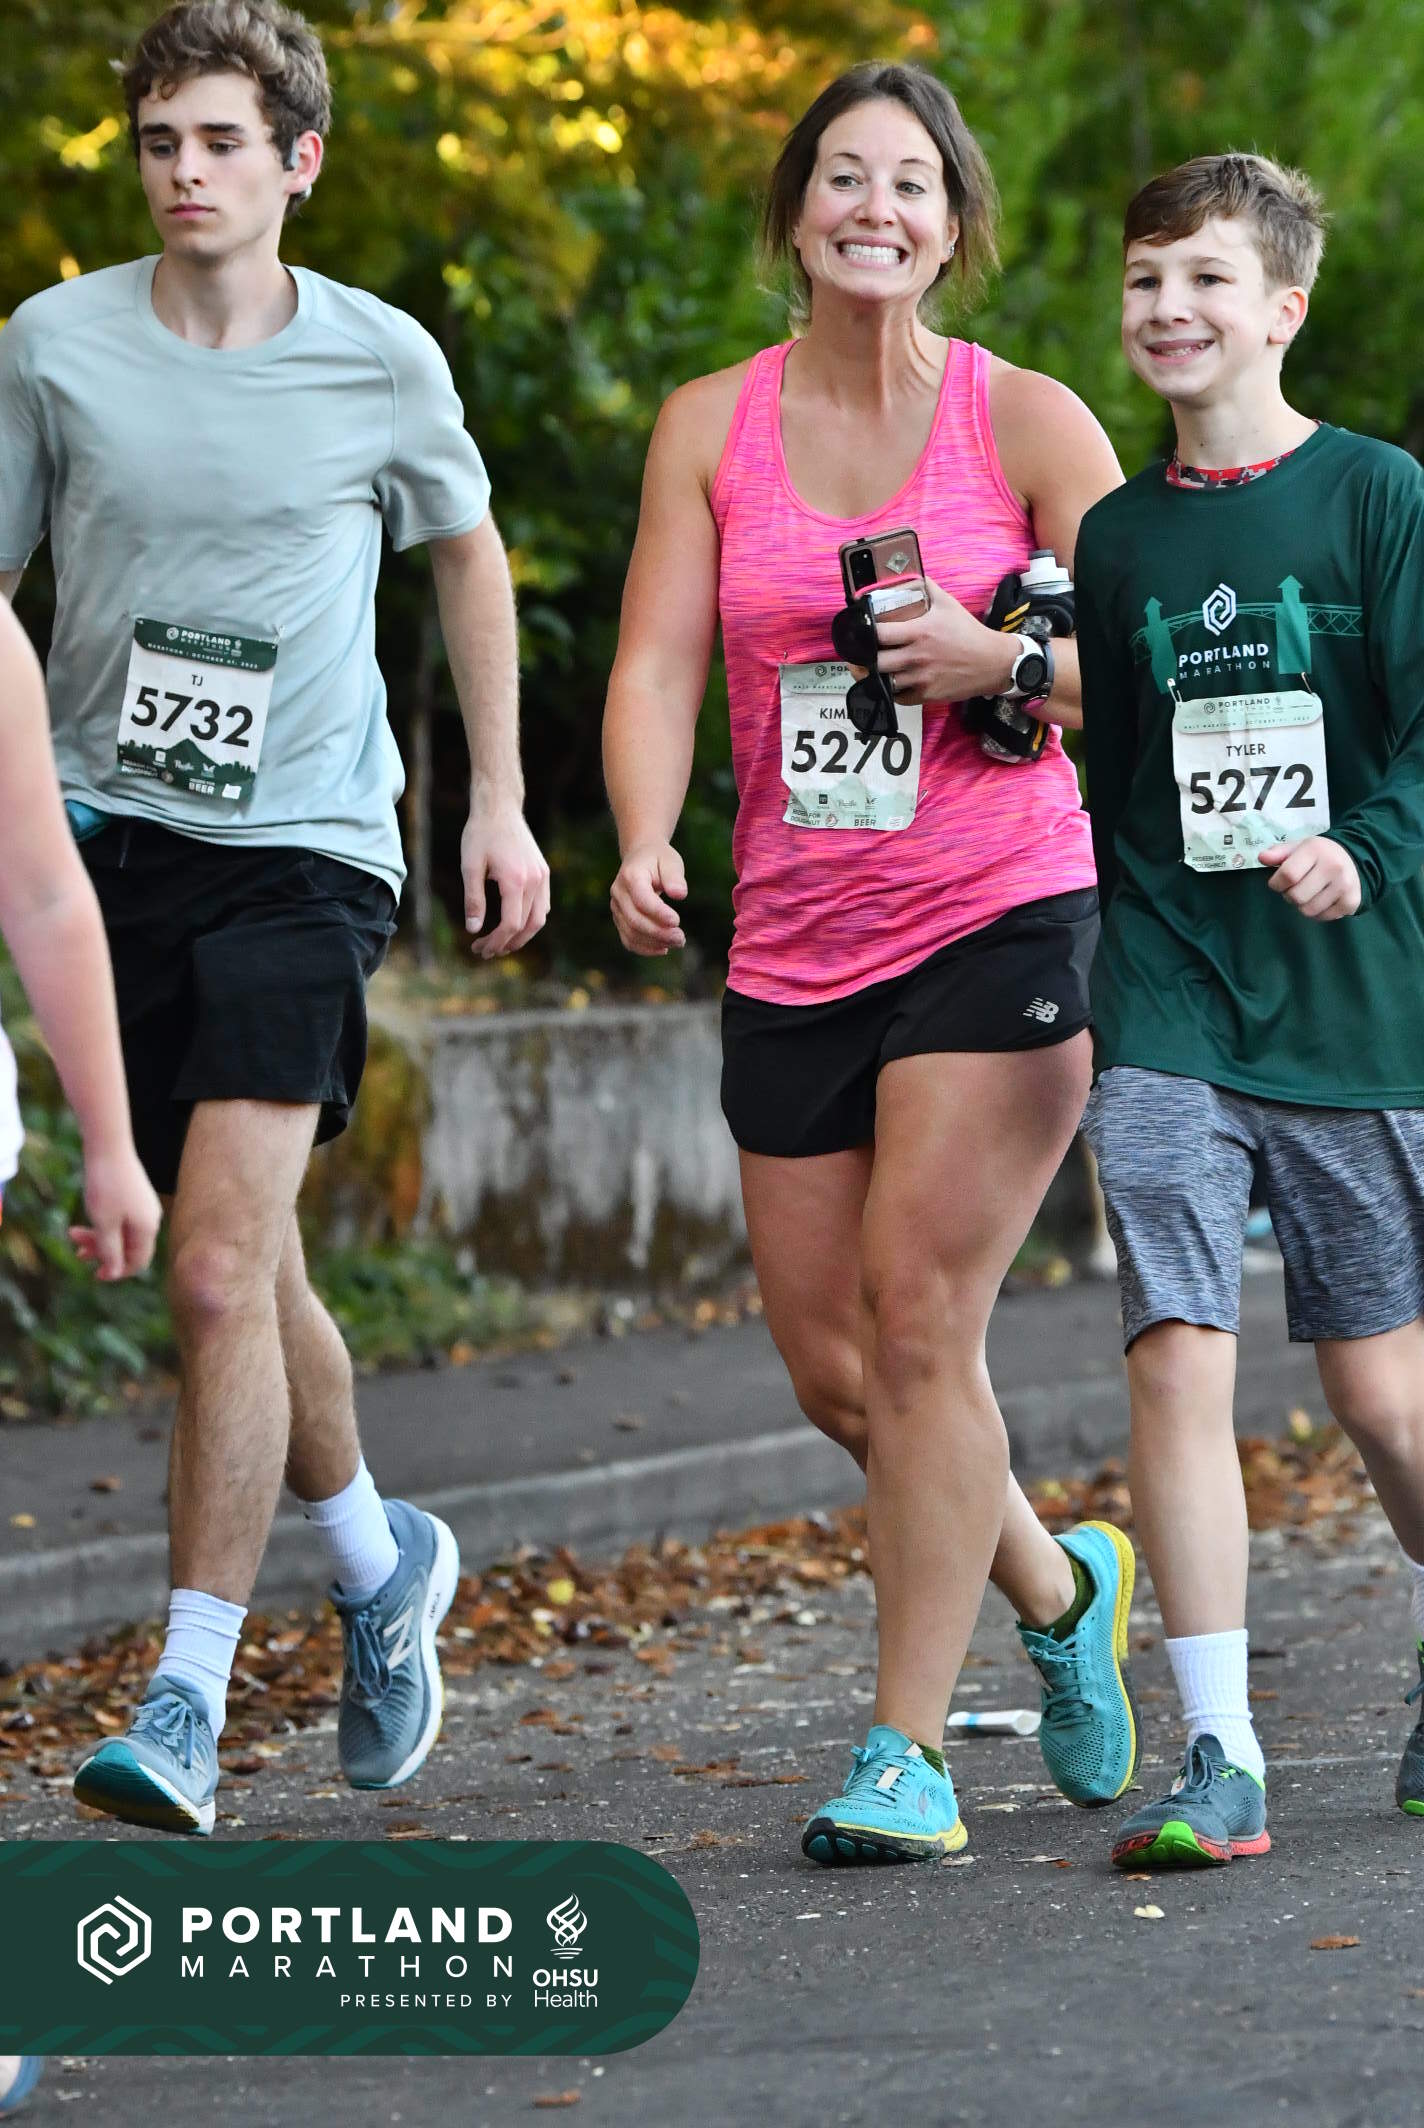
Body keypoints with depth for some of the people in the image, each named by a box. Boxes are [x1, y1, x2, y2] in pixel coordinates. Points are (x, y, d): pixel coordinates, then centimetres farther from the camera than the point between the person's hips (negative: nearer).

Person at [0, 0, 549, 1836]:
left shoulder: (382, 363, -1)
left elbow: (465, 553, 16)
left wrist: (498, 799, 15)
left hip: (301, 846, -2)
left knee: (222, 1271, -15)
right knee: (242, 1273, 12)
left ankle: (187, 1703, -13)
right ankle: (378, 1558, 38)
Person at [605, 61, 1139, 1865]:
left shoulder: (1029, 422, 0)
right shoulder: (712, 426, 7)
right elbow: (657, 664, 1)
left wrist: (1003, 660, -18)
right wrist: (644, 840, -17)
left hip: (998, 918, -4)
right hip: (794, 950, 4)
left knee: (918, 1320, -13)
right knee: (830, 1367, 7)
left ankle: (907, 1753, -5)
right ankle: (1059, 1587, 34)